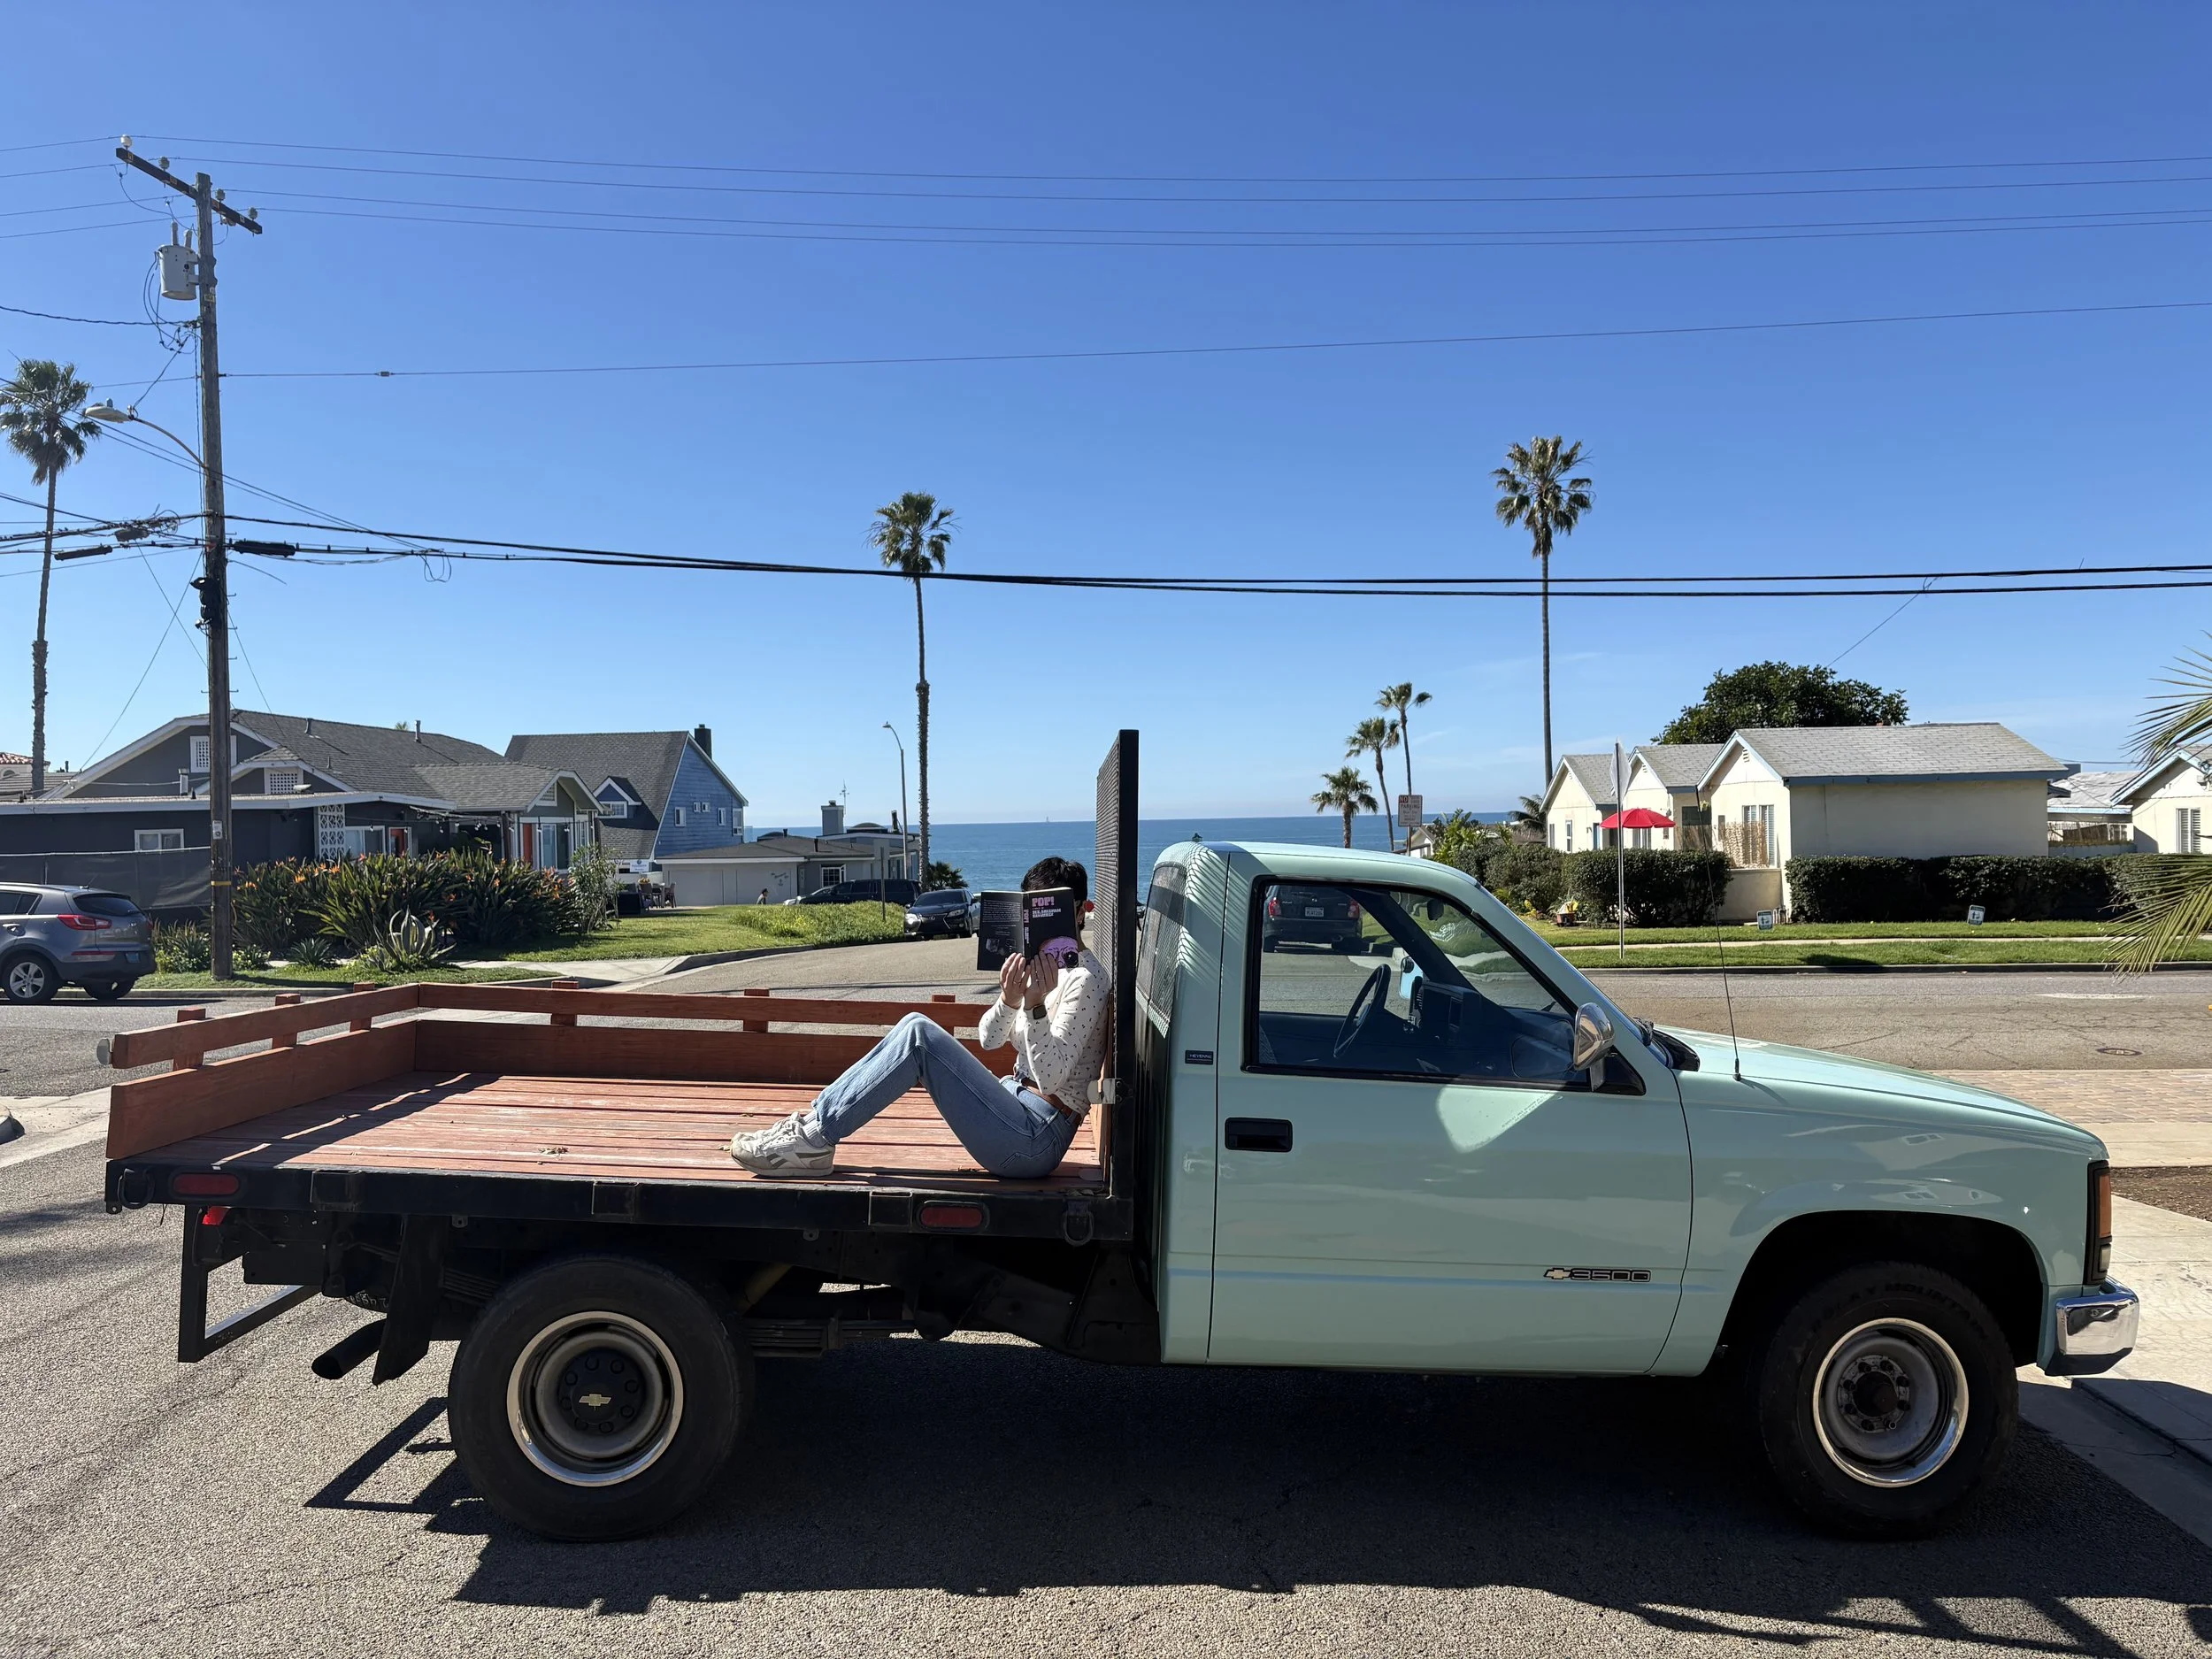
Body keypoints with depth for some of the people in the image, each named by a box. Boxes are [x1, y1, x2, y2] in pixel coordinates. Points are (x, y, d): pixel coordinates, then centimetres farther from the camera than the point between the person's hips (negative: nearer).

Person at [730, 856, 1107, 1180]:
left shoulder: (1084, 980, -13)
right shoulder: (1042, 962, 15)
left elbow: (1051, 1077, -21)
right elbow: (987, 1037, 9)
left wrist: (1035, 1006, -33)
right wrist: (1009, 1000, -12)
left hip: (1036, 1141, -9)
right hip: (1019, 1106, 9)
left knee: (919, 1035, -19)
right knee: (917, 1029, 2)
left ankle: (814, 1137, -13)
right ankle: (814, 1124, -1)